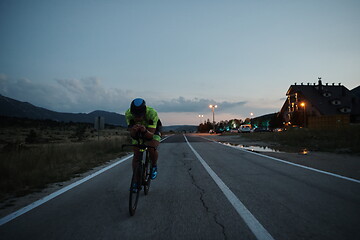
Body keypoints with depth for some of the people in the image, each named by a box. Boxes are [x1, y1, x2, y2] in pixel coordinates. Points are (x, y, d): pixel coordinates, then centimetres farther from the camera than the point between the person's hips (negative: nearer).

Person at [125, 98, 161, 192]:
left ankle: (154, 167, 2)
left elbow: (150, 135, -40)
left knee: (152, 149, -29)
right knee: (136, 155, -7)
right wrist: (133, 130, -54)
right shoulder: (128, 114, -32)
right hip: (137, 133, 2)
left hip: (152, 130, -2)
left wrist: (145, 131, -61)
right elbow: (132, 135, -32)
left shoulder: (152, 113, -39)